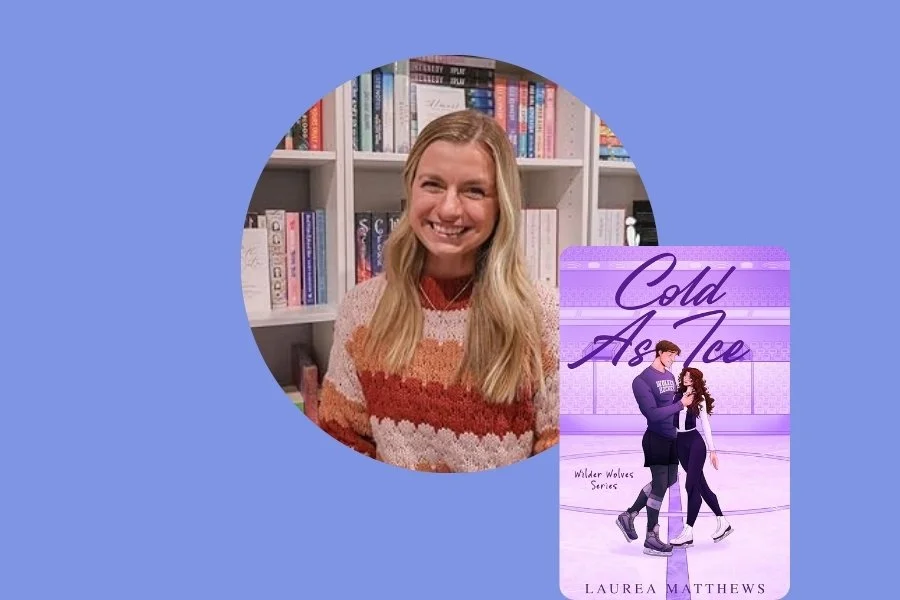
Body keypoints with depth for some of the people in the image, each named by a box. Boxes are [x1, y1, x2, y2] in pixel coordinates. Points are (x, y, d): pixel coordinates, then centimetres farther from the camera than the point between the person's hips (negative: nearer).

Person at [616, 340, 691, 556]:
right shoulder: (642, 380, -16)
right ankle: (651, 539, 12)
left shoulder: (670, 376, 10)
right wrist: (681, 404, -19)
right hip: (656, 439, -9)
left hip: (671, 437, 9)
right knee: (660, 485, -2)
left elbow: (673, 403, 10)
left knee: (668, 481, 17)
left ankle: (629, 515, 29)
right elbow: (653, 413, -22)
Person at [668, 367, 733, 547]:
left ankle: (688, 532, -4)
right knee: (700, 485, 12)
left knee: (691, 486, -6)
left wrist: (712, 450, 0)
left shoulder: (699, 398, 0)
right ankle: (723, 522, 27)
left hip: (695, 442, -4)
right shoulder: (677, 395, 6)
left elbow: (705, 425, 1)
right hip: (680, 443, 4)